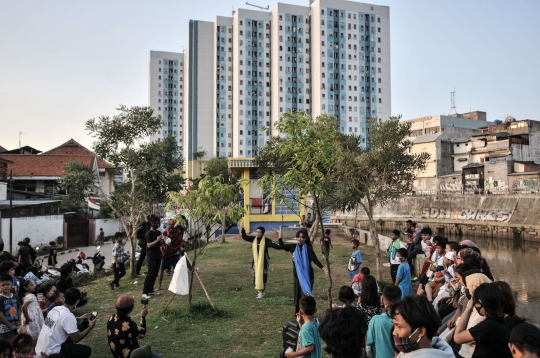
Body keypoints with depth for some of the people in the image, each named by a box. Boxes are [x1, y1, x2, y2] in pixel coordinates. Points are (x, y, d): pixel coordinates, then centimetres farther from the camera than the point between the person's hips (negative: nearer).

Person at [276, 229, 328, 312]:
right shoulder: (293, 247, 3)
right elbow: (282, 246, 4)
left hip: (307, 275, -4)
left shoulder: (308, 248, -9)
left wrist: (323, 268, -25)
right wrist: (280, 235, -1)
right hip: (296, 275, 4)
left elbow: (315, 260, -13)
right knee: (297, 295, 11)